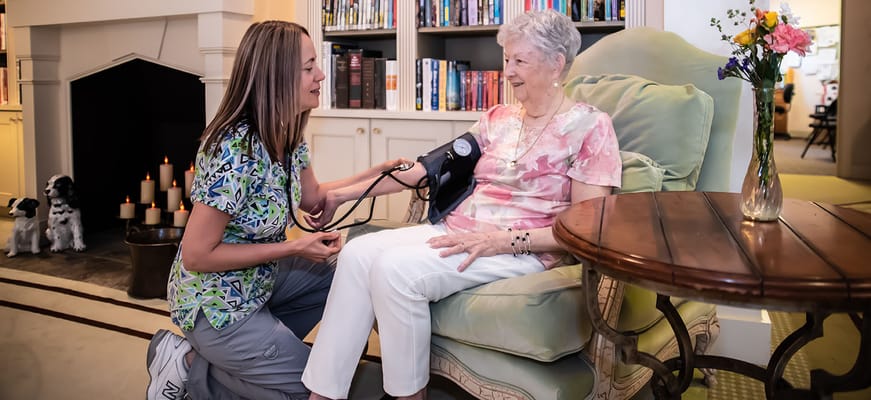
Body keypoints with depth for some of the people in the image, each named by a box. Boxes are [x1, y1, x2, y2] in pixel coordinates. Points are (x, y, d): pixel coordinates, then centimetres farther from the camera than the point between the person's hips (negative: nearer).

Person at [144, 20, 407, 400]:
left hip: (258, 281, 8)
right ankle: (190, 365, 6)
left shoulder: (290, 136, -5)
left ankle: (254, 344, 14)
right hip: (214, 303, -8)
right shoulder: (235, 151, -31)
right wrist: (293, 248, -24)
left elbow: (312, 198, 11)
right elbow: (197, 255, -26)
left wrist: (380, 172, 0)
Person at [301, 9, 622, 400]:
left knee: (395, 267, -27)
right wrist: (343, 193, 8)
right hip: (459, 231, 7)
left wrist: (504, 239, -20)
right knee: (358, 252, -16)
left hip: (523, 250, -6)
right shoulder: (498, 118, 15)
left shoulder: (590, 127, -3)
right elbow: (427, 168, 12)